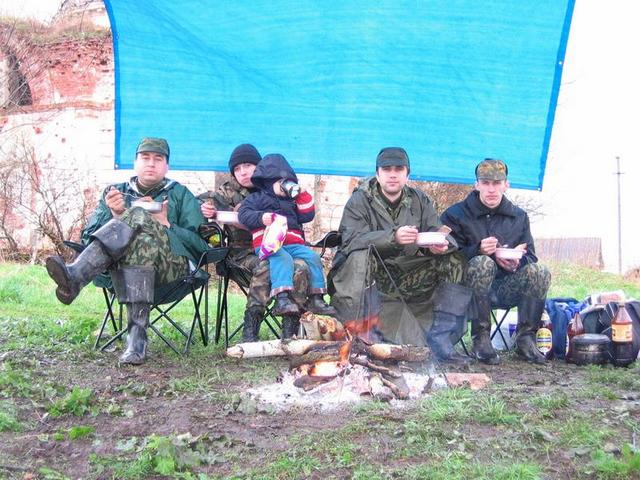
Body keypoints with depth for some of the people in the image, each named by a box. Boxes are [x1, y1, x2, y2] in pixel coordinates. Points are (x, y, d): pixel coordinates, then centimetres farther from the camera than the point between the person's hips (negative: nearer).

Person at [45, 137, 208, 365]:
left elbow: (200, 244, 10)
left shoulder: (181, 195, 22)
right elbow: (88, 237, 12)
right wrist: (115, 217, -5)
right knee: (141, 237, -35)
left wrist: (165, 225, -3)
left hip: (172, 267, -1)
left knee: (138, 217, -29)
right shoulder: (116, 193, 25)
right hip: (121, 266, 1)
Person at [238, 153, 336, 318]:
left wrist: (302, 195, 19)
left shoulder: (292, 202, 34)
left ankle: (316, 299, -18)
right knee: (283, 258, -36)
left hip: (293, 244, 6)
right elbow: (244, 214, 2)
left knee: (312, 257, -17)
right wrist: (261, 217, -17)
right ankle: (281, 299, -52)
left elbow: (307, 216, 26)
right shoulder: (256, 198, 17)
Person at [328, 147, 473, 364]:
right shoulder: (360, 200, 0)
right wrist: (393, 237, -35)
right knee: (361, 255, -34)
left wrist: (440, 245, -27)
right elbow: (352, 238, -19)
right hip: (370, 275, -4)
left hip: (409, 278, 4)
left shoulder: (420, 201, 12)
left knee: (455, 263, -11)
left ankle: (440, 342, -14)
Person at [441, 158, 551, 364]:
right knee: (482, 263, -36)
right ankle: (481, 338, -27)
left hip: (506, 287, 3)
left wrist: (517, 262, -15)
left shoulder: (519, 216, 13)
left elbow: (530, 256, 9)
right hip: (470, 287, -3)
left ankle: (525, 338, -11)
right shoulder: (455, 214, 0)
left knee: (540, 272, -23)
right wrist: (478, 250, -26)